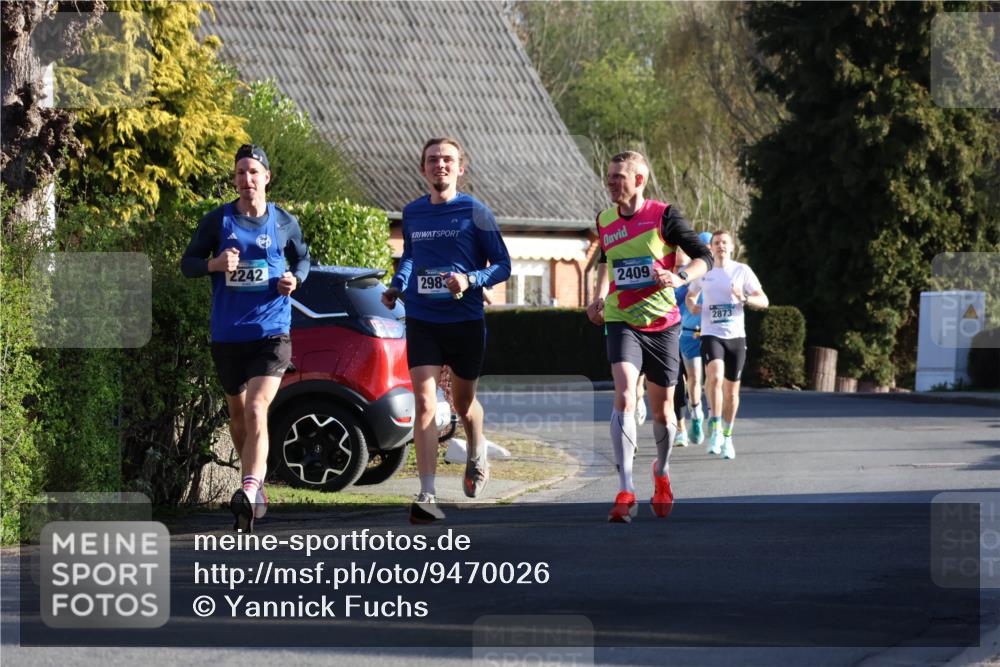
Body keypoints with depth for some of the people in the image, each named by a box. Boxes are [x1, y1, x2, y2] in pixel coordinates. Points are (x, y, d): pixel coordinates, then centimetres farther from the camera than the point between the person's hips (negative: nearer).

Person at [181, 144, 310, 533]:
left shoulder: (285, 223, 4)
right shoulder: (218, 220, 3)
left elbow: (302, 258, 20)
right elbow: (188, 263, 6)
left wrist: (295, 279, -2)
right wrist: (214, 264, -15)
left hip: (271, 332, -3)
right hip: (227, 335, 3)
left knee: (257, 410, -20)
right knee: (237, 413, 15)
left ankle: (249, 493, -31)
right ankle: (255, 486, 35)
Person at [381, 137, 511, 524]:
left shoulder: (475, 212, -4)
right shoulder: (412, 213, 7)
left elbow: (502, 265, -1)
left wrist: (470, 280, -19)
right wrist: (396, 286, 6)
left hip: (466, 321, -1)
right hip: (422, 321, 1)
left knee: (463, 401, 15)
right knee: (425, 404, -13)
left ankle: (477, 457, 49)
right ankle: (427, 496, -18)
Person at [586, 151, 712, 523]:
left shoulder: (663, 215, -6)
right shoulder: (605, 222, 6)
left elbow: (704, 258, -6)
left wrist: (679, 277, -24)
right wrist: (599, 298, 14)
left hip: (662, 323, -1)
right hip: (621, 322, 1)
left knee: (662, 408, 9)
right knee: (624, 397, -20)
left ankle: (662, 472, 40)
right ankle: (626, 493, -26)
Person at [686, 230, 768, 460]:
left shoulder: (742, 271, 3)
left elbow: (763, 301, 2)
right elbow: (691, 295, 24)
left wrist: (744, 298, -18)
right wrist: (692, 306, 1)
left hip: (736, 336, 1)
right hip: (711, 335, -1)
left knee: (731, 390, 6)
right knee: (715, 376, -27)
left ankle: (727, 436, 23)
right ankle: (715, 427, -17)